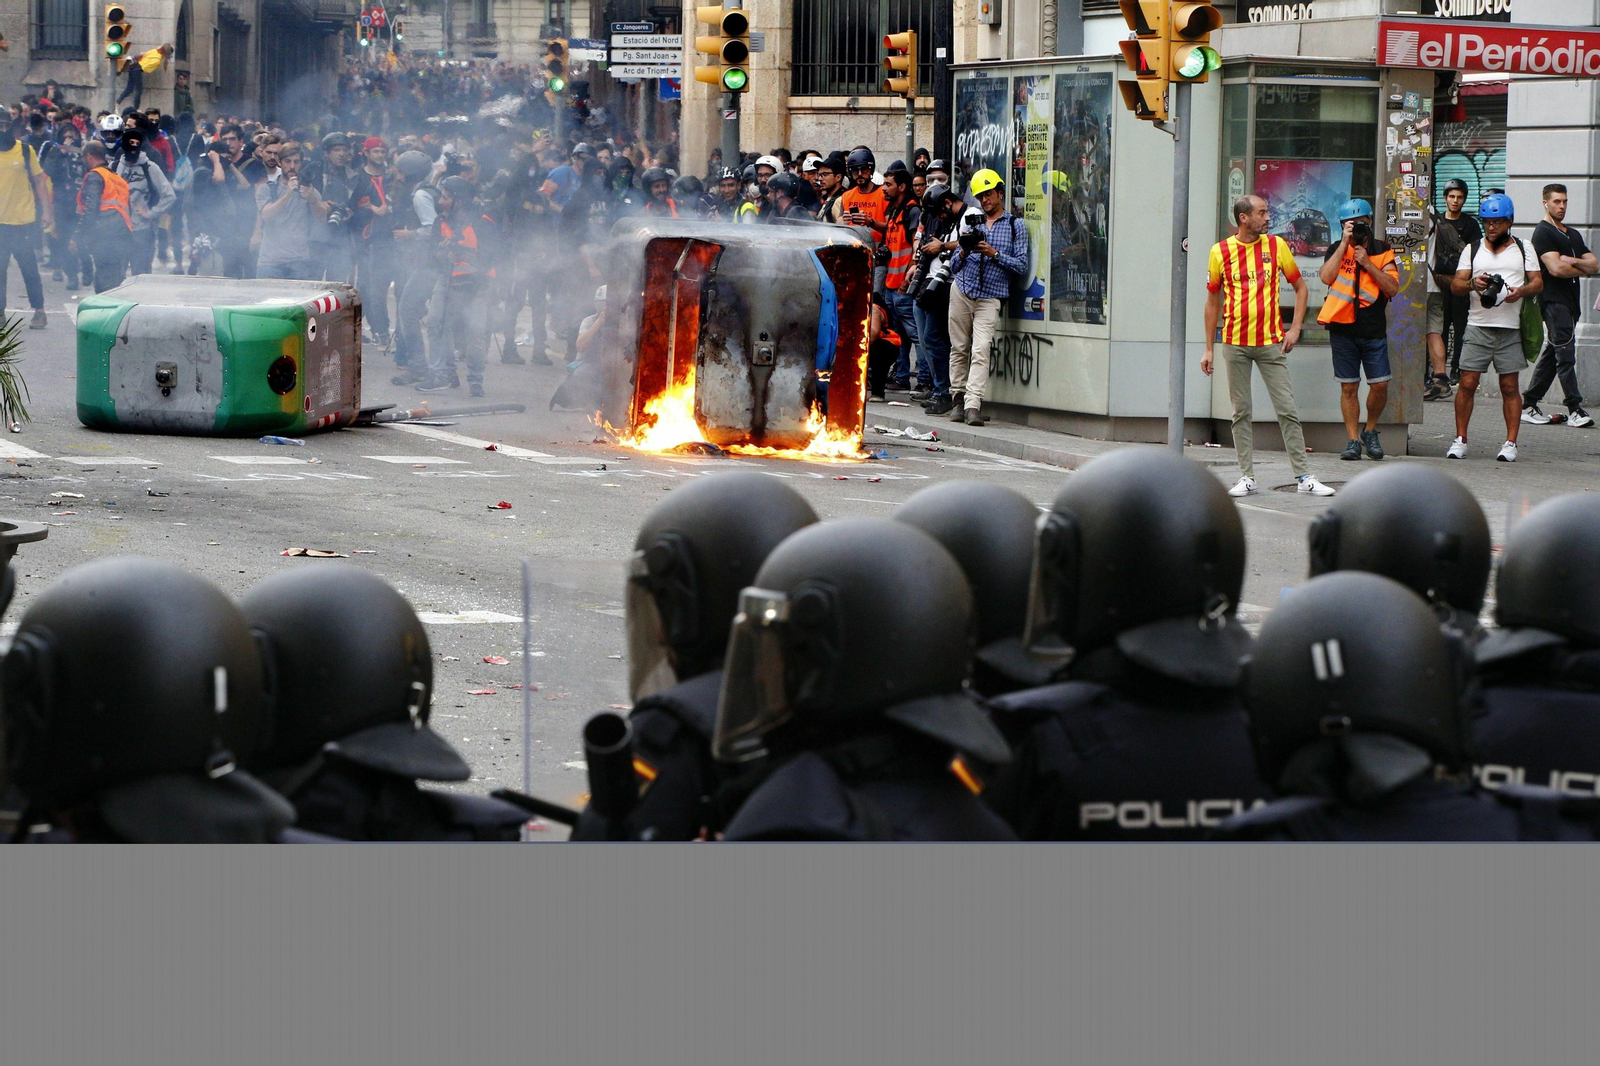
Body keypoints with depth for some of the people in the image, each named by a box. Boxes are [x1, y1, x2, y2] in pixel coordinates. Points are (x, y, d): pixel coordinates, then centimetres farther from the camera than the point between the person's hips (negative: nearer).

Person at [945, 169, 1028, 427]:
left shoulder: (1015, 226, 7)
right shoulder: (971, 222, 16)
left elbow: (1022, 266, 0)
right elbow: (954, 267, 16)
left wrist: (995, 254, -11)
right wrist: (963, 253, -5)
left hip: (991, 297, -4)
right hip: (962, 291, 4)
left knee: (981, 350, -16)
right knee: (959, 348, 2)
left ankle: (973, 405, -24)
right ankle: (958, 399, 10)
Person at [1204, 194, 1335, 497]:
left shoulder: (1276, 245, 3)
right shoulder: (1221, 252, 2)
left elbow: (1300, 287, 11)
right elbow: (1213, 301, 10)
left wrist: (1295, 329, 1)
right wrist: (1209, 349, 8)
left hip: (1271, 342, 0)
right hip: (1236, 344, 0)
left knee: (1287, 410, -1)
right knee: (1241, 412, 4)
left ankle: (1304, 477, 2)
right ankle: (1247, 476, 11)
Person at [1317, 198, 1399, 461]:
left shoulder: (1383, 252, 5)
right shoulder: (1337, 249, 6)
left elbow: (1393, 288, -5)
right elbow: (1326, 277, -13)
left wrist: (1367, 263, -12)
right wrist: (1345, 243, -11)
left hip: (1374, 329, 0)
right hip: (1343, 328, 0)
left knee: (1380, 385, -5)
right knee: (1349, 387, 2)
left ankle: (1370, 432, 17)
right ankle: (1353, 440, 9)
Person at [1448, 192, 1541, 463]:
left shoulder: (1523, 249, 11)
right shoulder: (1472, 250, 14)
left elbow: (1538, 282, 8)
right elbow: (1455, 285, 8)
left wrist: (1521, 291, -13)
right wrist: (1472, 283, -14)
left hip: (1511, 329, -1)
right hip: (1478, 326, 1)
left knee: (1510, 387, -1)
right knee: (1467, 383, -4)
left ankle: (1510, 443, 3)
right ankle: (1460, 440, 3)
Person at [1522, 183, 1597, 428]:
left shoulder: (1573, 235, 22)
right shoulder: (1543, 232, -4)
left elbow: (1595, 265, 13)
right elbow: (1556, 268, -16)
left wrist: (1571, 261, -7)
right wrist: (1582, 269, 1)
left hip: (1570, 301, 8)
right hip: (1553, 299, -8)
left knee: (1552, 353, 9)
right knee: (1565, 353, -13)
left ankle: (1529, 405, 15)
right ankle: (1575, 409, -16)